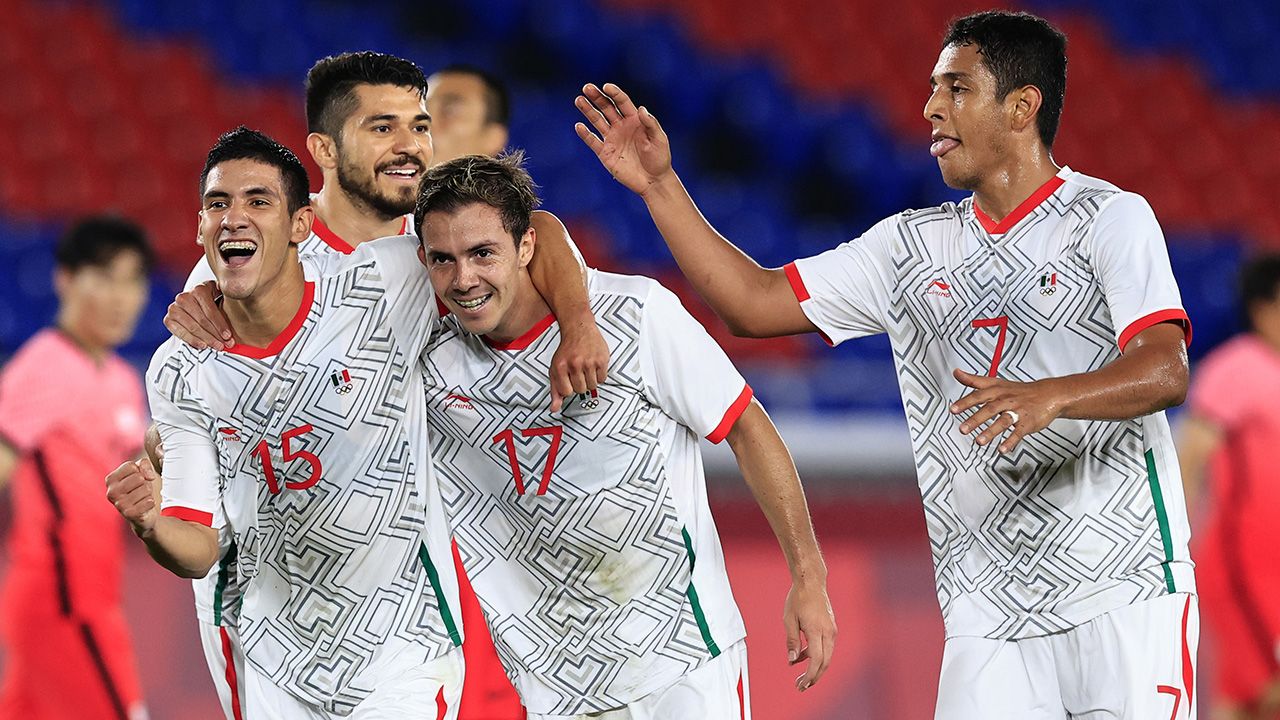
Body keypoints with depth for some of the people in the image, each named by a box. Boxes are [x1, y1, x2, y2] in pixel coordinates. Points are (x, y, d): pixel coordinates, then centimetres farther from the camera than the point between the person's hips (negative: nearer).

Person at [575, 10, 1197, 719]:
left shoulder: (1113, 218, -3)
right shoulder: (912, 245, 14)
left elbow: (1165, 370, -17)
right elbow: (755, 302, 15)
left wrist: (1049, 397, -35)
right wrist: (658, 185, 8)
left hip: (1122, 588, -4)